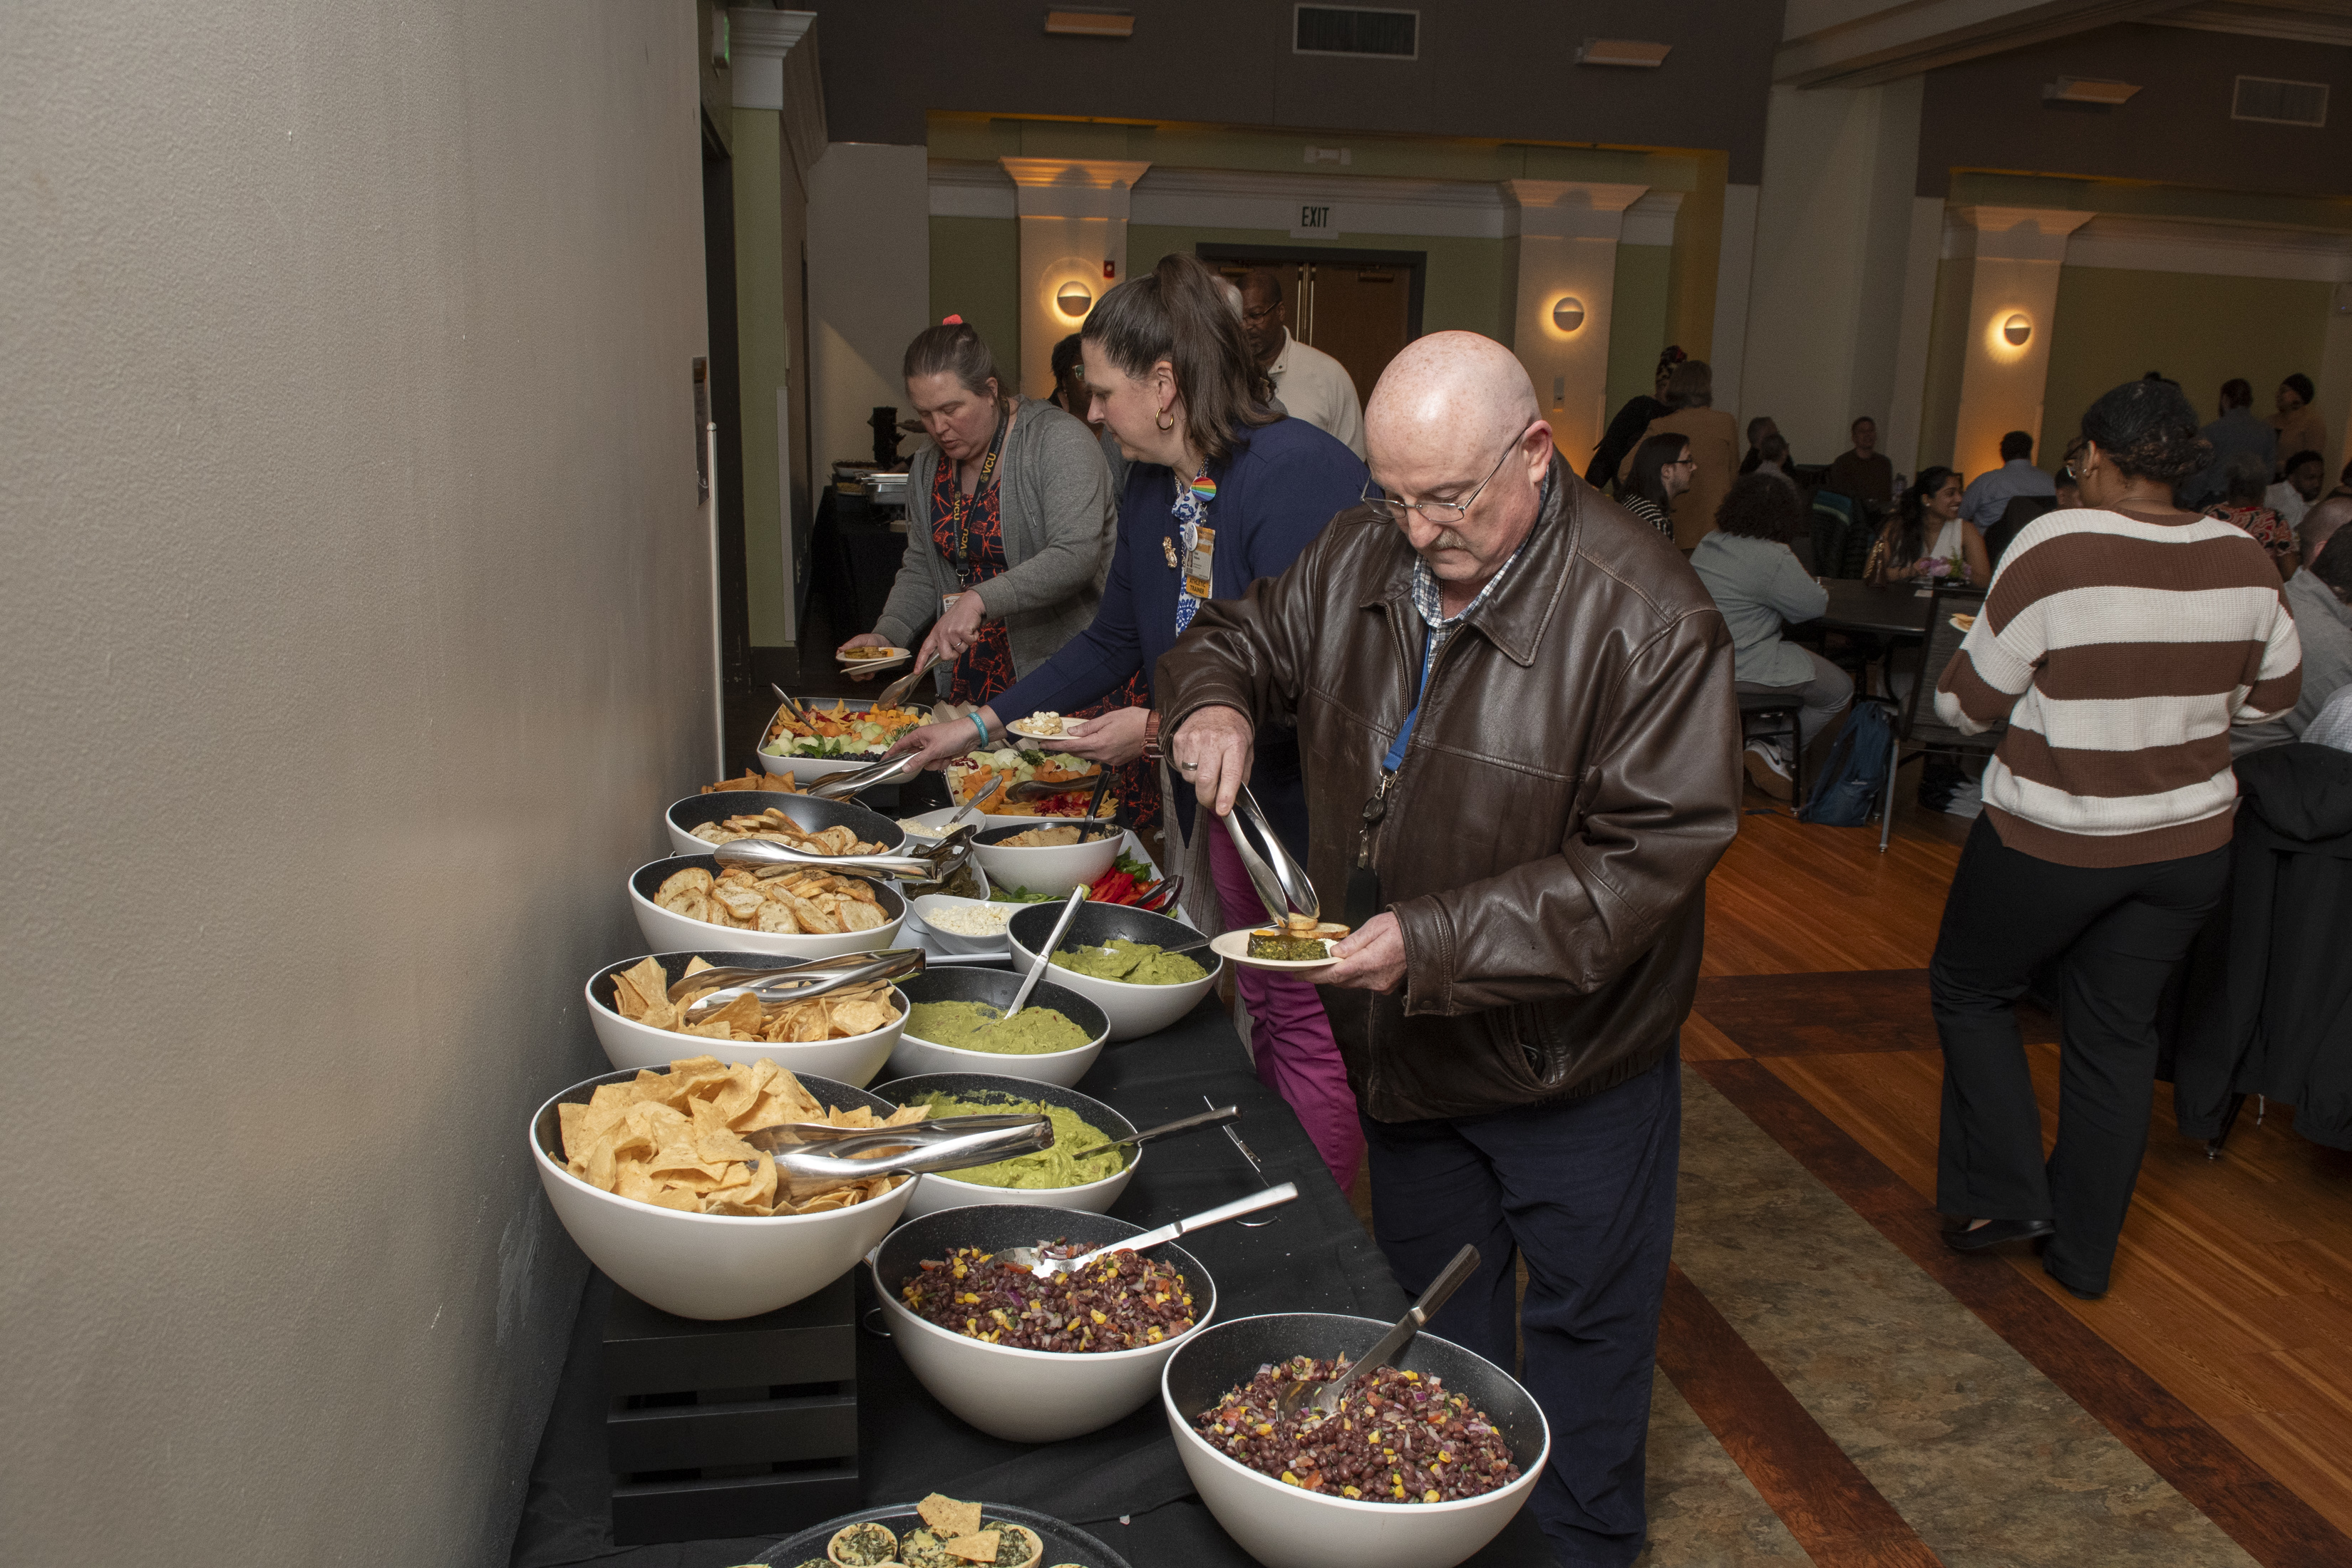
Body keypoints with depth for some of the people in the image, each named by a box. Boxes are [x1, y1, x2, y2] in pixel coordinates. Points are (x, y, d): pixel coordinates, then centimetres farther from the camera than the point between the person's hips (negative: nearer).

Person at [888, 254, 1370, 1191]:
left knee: (1310, 1028, 2)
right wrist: (982, 724, 14)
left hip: (1309, 795, -8)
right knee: (1263, 1012, 19)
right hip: (1225, 789, 9)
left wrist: (1161, 728, -22)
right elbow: (1114, 644, 17)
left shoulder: (1300, 473, -22)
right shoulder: (1151, 487, 6)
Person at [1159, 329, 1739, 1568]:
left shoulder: (1643, 616, -25)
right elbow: (1243, 640, 11)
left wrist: (1436, 941, -32)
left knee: (1584, 1329, 16)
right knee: (1430, 1318, 25)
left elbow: (1650, 855, -26)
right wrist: (1214, 700, -14)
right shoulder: (1363, 556, -6)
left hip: (1573, 1059, -5)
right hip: (1407, 1045, 6)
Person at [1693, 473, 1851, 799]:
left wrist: (1803, 582, 18)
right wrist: (1816, 585, 14)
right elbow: (1815, 605, -10)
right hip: (1742, 668, -9)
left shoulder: (1711, 543, 7)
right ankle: (1776, 751, 7)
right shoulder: (1773, 558, -20)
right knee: (1841, 690, 6)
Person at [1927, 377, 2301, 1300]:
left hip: (2052, 839, -5)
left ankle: (2003, 1193, 16)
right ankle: (2084, 1250, 27)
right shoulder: (2243, 562, -3)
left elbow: (1968, 702, -12)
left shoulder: (2056, 548, -18)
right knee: (2118, 1032, 16)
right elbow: (2274, 693, 12)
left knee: (1970, 990, 18)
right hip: (2190, 839, 5)